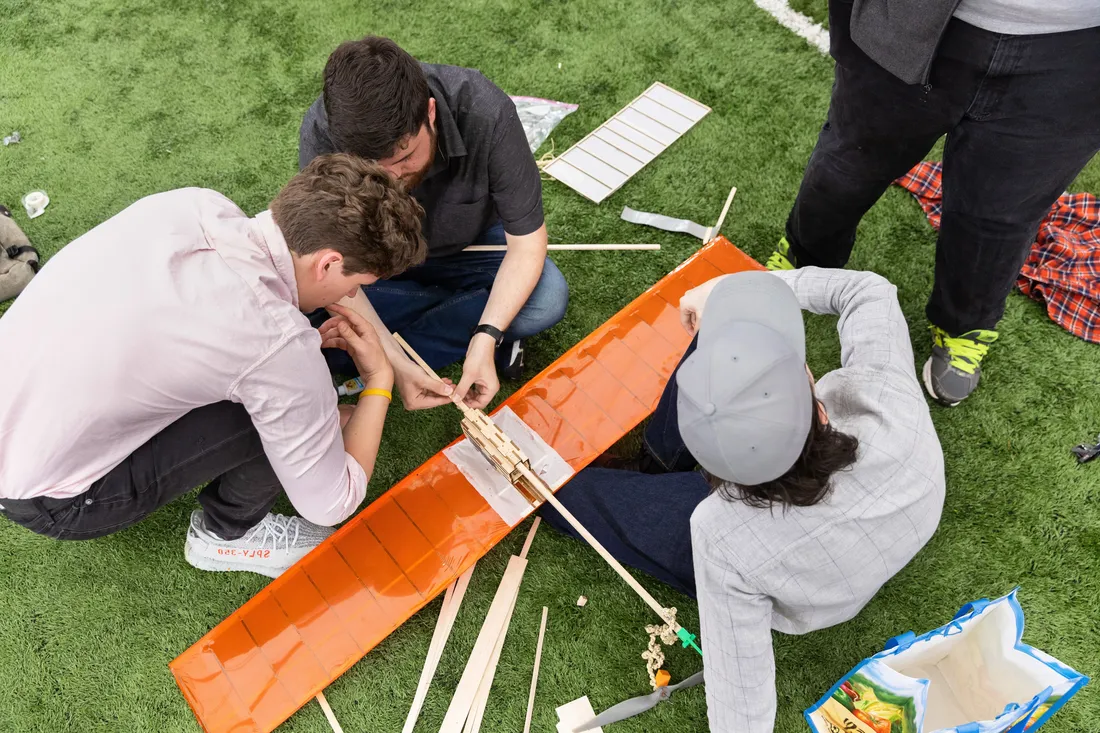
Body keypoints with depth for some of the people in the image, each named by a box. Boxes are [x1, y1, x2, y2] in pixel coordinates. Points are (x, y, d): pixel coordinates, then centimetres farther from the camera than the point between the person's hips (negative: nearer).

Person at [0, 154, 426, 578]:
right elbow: (331, 504, -14)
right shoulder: (279, 343, -29)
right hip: (45, 504, -7)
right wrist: (379, 381, -3)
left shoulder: (194, 204, -10)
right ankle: (228, 534, 13)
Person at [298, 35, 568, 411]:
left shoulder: (484, 112, -34)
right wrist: (397, 364, -38)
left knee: (547, 299, -28)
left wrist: (486, 339, -38)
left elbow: (527, 241, -26)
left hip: (471, 247, -1)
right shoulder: (322, 133, -31)